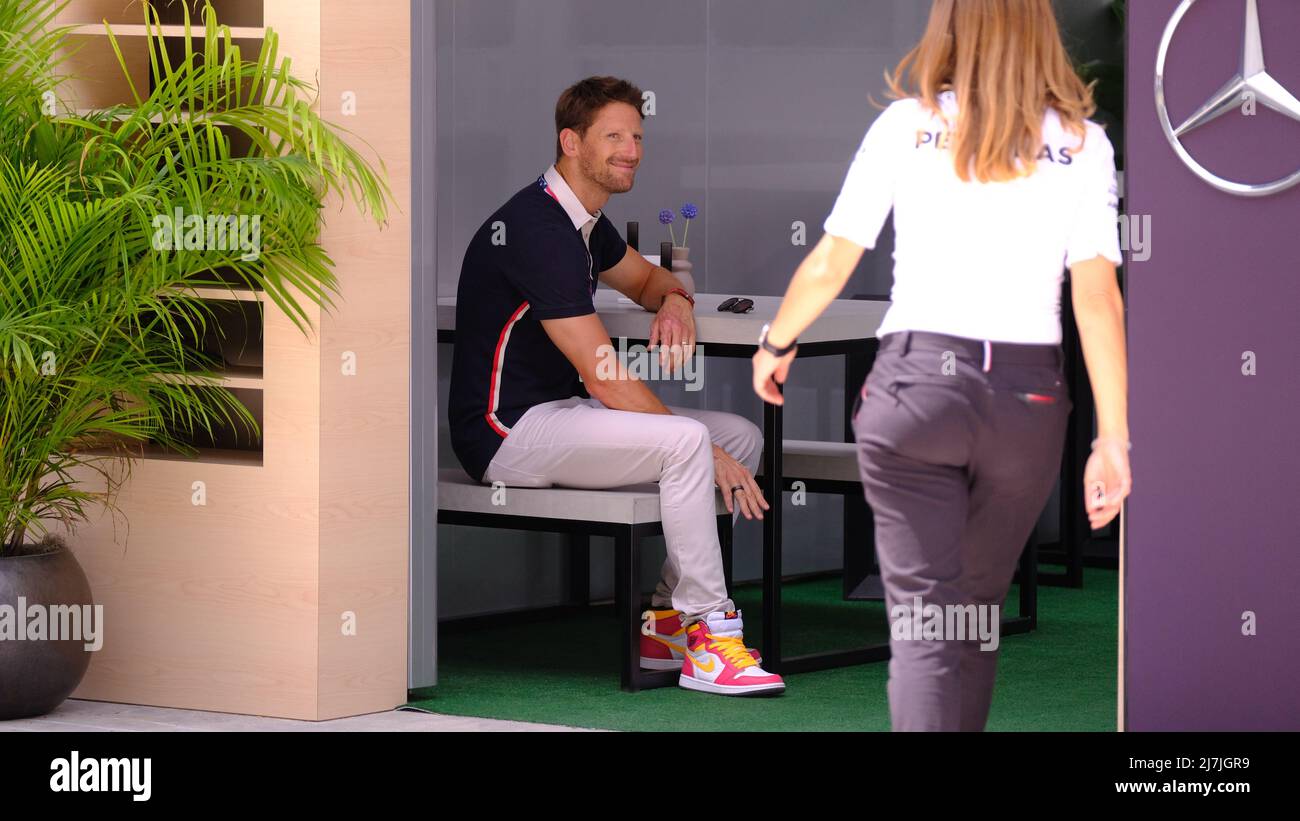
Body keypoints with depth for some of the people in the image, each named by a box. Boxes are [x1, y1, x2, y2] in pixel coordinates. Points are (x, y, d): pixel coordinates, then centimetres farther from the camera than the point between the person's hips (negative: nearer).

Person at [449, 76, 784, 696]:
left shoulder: (584, 220, 11)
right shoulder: (538, 230, -21)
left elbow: (646, 278, 32)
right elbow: (607, 381, -23)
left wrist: (674, 301, 5)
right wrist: (708, 455, -20)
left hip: (560, 413, 11)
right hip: (509, 433, -10)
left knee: (741, 435, 4)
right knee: (686, 442, -29)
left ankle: (666, 620, 6)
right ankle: (708, 643, -22)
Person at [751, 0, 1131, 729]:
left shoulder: (906, 126, 2)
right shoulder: (1081, 143, 3)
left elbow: (828, 267, 2)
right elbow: (1098, 298, -4)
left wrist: (776, 345, 21)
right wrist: (1113, 440, -4)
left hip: (915, 378, -2)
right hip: (1028, 395, 2)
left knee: (923, 616, -3)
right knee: (977, 613, 18)